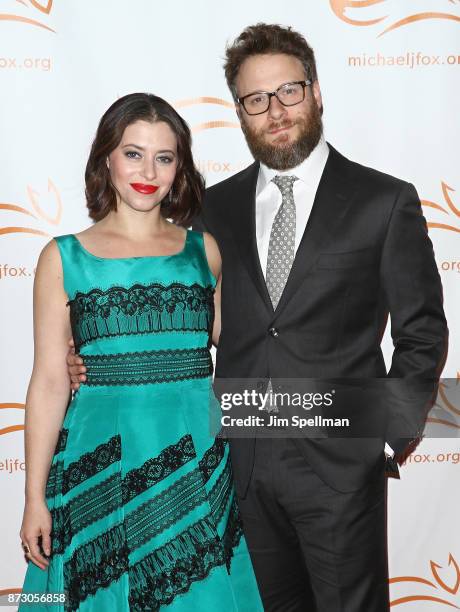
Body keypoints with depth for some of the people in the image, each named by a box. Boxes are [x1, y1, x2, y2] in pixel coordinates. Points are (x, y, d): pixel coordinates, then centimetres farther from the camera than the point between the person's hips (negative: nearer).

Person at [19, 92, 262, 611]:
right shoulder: (64, 257, 1)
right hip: (101, 463, -1)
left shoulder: (206, 250, 6)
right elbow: (50, 381, 0)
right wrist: (35, 496, -2)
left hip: (198, 460, 2)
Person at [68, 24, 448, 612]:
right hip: (245, 464, 3)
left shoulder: (385, 201, -4)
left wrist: (389, 436, -7)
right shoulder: (216, 206, 6)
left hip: (340, 463, -3)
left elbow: (421, 333, -1)